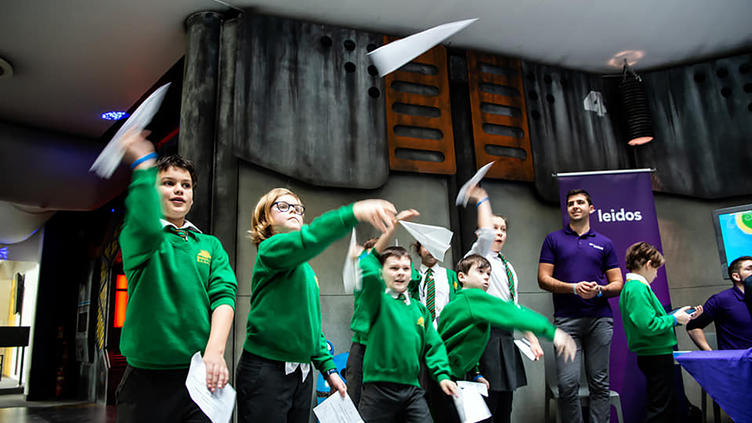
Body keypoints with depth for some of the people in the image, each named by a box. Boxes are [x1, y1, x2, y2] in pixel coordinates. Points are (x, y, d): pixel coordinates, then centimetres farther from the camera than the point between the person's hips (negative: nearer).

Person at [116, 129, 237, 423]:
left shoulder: (211, 245, 11)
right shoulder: (134, 236, 3)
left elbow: (223, 295, -3)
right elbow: (147, 229, -23)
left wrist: (215, 351, -18)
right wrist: (144, 165, -22)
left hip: (199, 375, 2)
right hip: (147, 377, -2)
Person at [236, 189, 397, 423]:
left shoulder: (306, 269, 17)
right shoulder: (270, 249, -8)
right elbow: (308, 239, -30)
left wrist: (328, 367, 12)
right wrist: (353, 212, -43)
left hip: (302, 373, 8)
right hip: (265, 370, -7)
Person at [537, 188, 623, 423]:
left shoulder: (604, 243, 14)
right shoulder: (554, 239, 10)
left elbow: (618, 284, 12)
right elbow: (543, 279, 3)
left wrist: (600, 290, -9)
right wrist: (574, 288, -12)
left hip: (599, 318, 2)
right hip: (566, 319, -1)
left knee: (599, 383, 5)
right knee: (568, 384, -6)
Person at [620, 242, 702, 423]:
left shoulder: (632, 286, 14)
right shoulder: (637, 288, -18)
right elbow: (648, 326, -26)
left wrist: (681, 316, 18)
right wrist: (674, 318, -12)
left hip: (655, 356, 10)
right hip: (656, 356, -10)